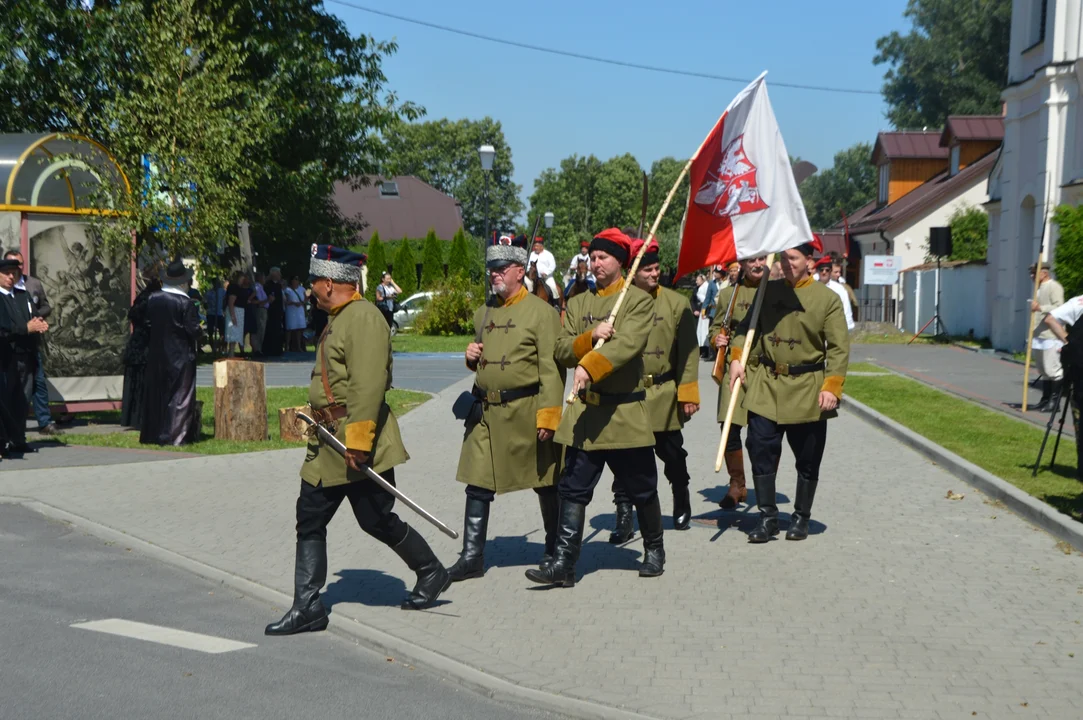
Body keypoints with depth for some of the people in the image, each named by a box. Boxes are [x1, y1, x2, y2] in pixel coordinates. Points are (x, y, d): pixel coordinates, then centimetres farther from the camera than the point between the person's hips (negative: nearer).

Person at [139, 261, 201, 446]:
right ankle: (175, 435, -2)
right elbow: (193, 329, -15)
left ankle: (152, 434, 18)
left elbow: (147, 322, 6)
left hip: (156, 354, 5)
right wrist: (198, 333, 5)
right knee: (179, 395, 1)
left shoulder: (152, 298, -1)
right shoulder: (185, 302, -15)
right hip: (180, 355, -5)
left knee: (156, 394, 14)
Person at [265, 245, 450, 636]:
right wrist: (318, 417, 20)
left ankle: (431, 573, 24)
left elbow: (369, 385, -24)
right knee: (310, 520, 6)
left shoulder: (363, 317, -17)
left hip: (359, 444, -10)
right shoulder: (337, 318, 16)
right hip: (328, 443, 10)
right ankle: (307, 607, 10)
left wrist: (358, 441, -26)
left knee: (378, 521, 2)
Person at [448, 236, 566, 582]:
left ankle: (555, 552, 25)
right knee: (477, 483, 3)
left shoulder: (542, 312, -7)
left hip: (525, 411, -6)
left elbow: (551, 368, -12)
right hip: (486, 411, 6)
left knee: (546, 484, 8)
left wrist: (548, 415, -18)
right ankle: (472, 556, 11)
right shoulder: (485, 312, 13)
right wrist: (472, 356, 3)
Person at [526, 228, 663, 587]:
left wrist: (589, 367, -33)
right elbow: (562, 351, 4)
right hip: (584, 413, 4)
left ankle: (654, 549, 31)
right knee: (573, 489, -1)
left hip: (625, 413, -4)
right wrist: (590, 338, -15)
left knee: (642, 490, 10)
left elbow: (628, 343, -20)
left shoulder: (639, 300, -4)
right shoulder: (577, 303, 12)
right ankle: (563, 564, 2)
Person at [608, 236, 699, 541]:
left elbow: (688, 351, -2)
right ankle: (624, 519, 5)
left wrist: (688, 393, -6)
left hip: (664, 395, 0)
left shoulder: (676, 303, -1)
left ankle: (682, 505, 36)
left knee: (672, 454, 14)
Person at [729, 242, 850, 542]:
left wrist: (831, 387, -14)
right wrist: (737, 358, -7)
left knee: (808, 459, 7)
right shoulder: (768, 291, 5)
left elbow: (839, 348, -6)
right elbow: (747, 325, 10)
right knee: (761, 451, -3)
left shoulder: (827, 298, -4)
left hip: (807, 391, -2)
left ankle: (801, 517, 22)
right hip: (766, 385, 2)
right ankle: (768, 517, 7)